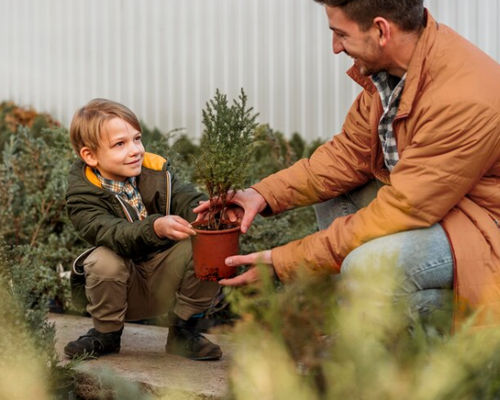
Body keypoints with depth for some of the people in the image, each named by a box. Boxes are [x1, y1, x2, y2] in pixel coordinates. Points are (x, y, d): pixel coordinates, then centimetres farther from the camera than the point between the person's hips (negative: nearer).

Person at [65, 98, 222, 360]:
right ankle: (106, 334, -4)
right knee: (104, 259, -33)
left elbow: (187, 199, -16)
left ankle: (182, 331, -2)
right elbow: (110, 232, -33)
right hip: (124, 288, -3)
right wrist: (156, 228, -52)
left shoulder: (155, 170, -4)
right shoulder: (83, 195, -16)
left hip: (164, 283, 3)